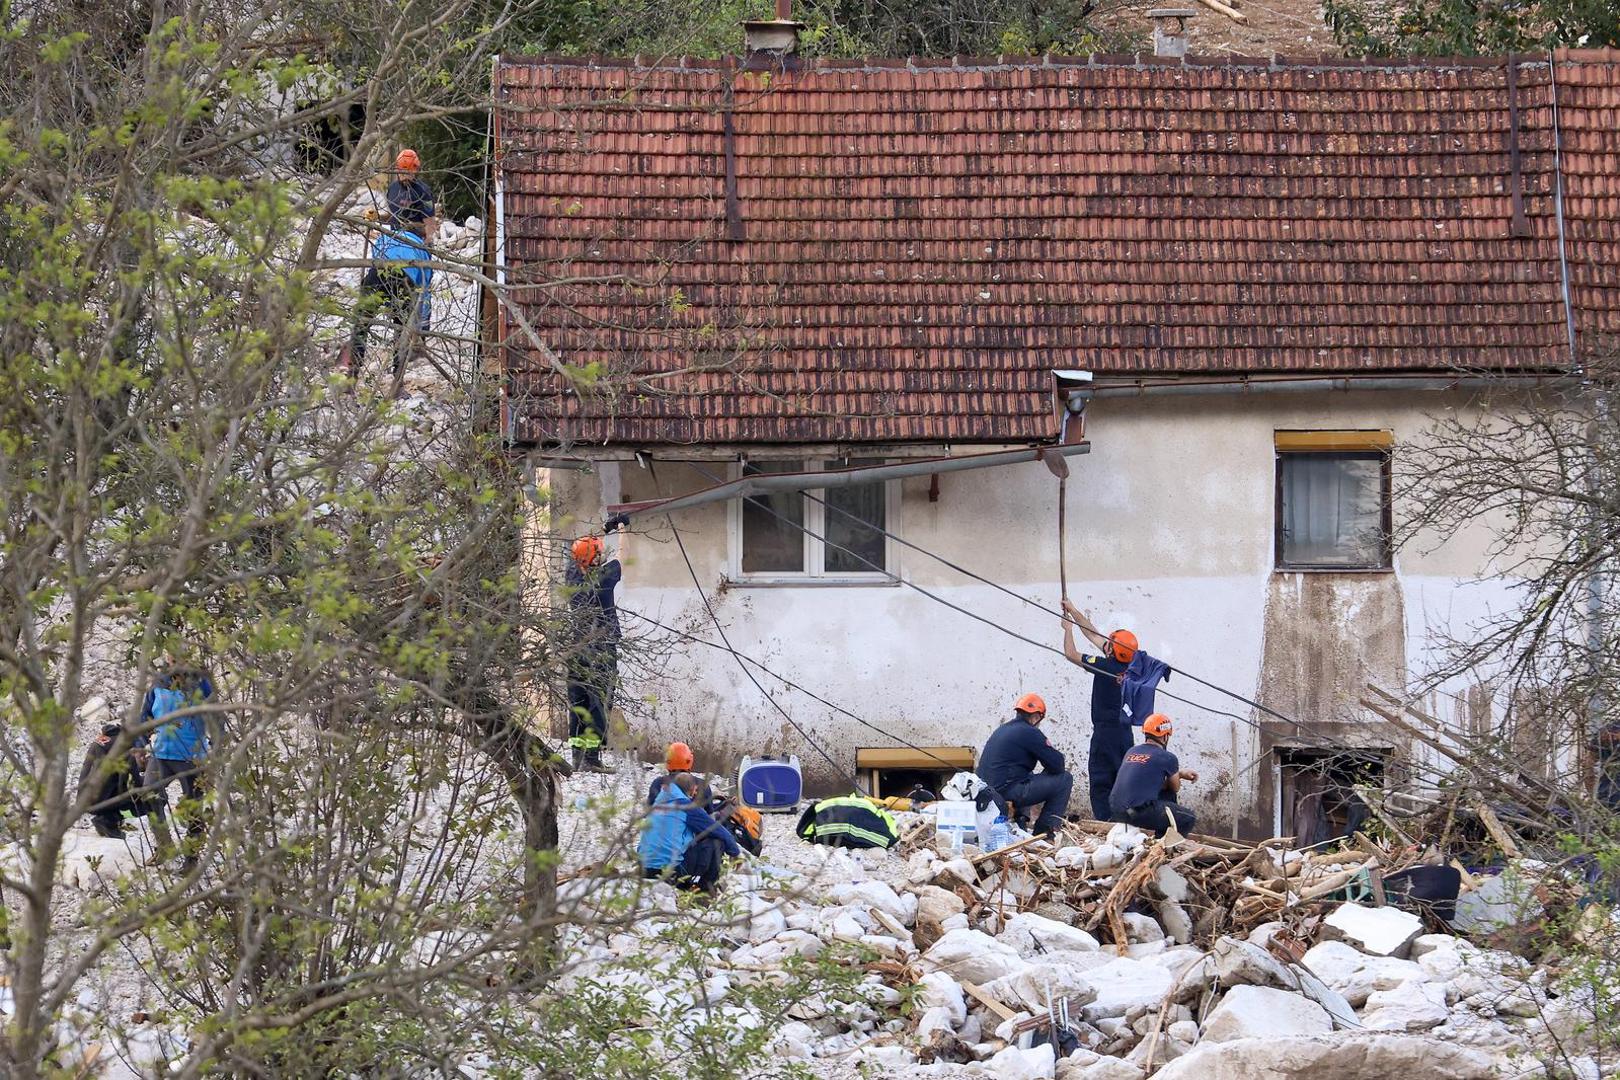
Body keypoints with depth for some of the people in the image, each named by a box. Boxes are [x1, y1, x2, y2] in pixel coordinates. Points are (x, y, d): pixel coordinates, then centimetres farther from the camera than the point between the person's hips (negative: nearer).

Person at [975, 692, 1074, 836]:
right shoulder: (1029, 732, -9)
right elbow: (1057, 765, -7)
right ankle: (1044, 829, 4)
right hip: (1008, 793, -9)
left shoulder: (1000, 731, 19)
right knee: (1065, 778, -1)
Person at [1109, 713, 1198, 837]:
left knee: (1167, 795, 31)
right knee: (1189, 819, 7)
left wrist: (1180, 773, 30)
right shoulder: (1167, 758, -4)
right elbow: (1175, 788, 12)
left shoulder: (1132, 751, 16)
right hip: (1139, 812, -8)